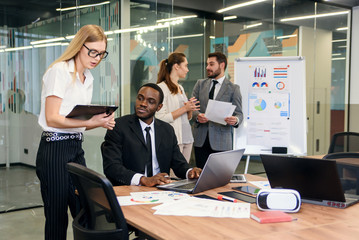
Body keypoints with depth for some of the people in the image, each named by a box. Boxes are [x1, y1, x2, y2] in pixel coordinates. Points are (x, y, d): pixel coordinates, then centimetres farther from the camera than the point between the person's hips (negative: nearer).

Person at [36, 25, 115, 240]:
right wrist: (90, 122, -23)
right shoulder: (59, 71, -9)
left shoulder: (88, 77, 15)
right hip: (55, 149, -7)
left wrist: (101, 121, -2)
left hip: (77, 148, 8)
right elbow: (52, 118, -16)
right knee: (57, 217, 2)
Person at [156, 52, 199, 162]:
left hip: (187, 138, 8)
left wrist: (190, 109, 1)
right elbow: (161, 118, -17)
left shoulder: (180, 87, 18)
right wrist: (184, 108, -15)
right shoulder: (162, 87, -8)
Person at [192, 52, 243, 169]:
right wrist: (197, 115, -14)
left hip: (221, 141, -3)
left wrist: (235, 120, -24)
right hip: (200, 139, 3)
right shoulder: (200, 84, 12)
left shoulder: (233, 88, 2)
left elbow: (239, 113, -1)